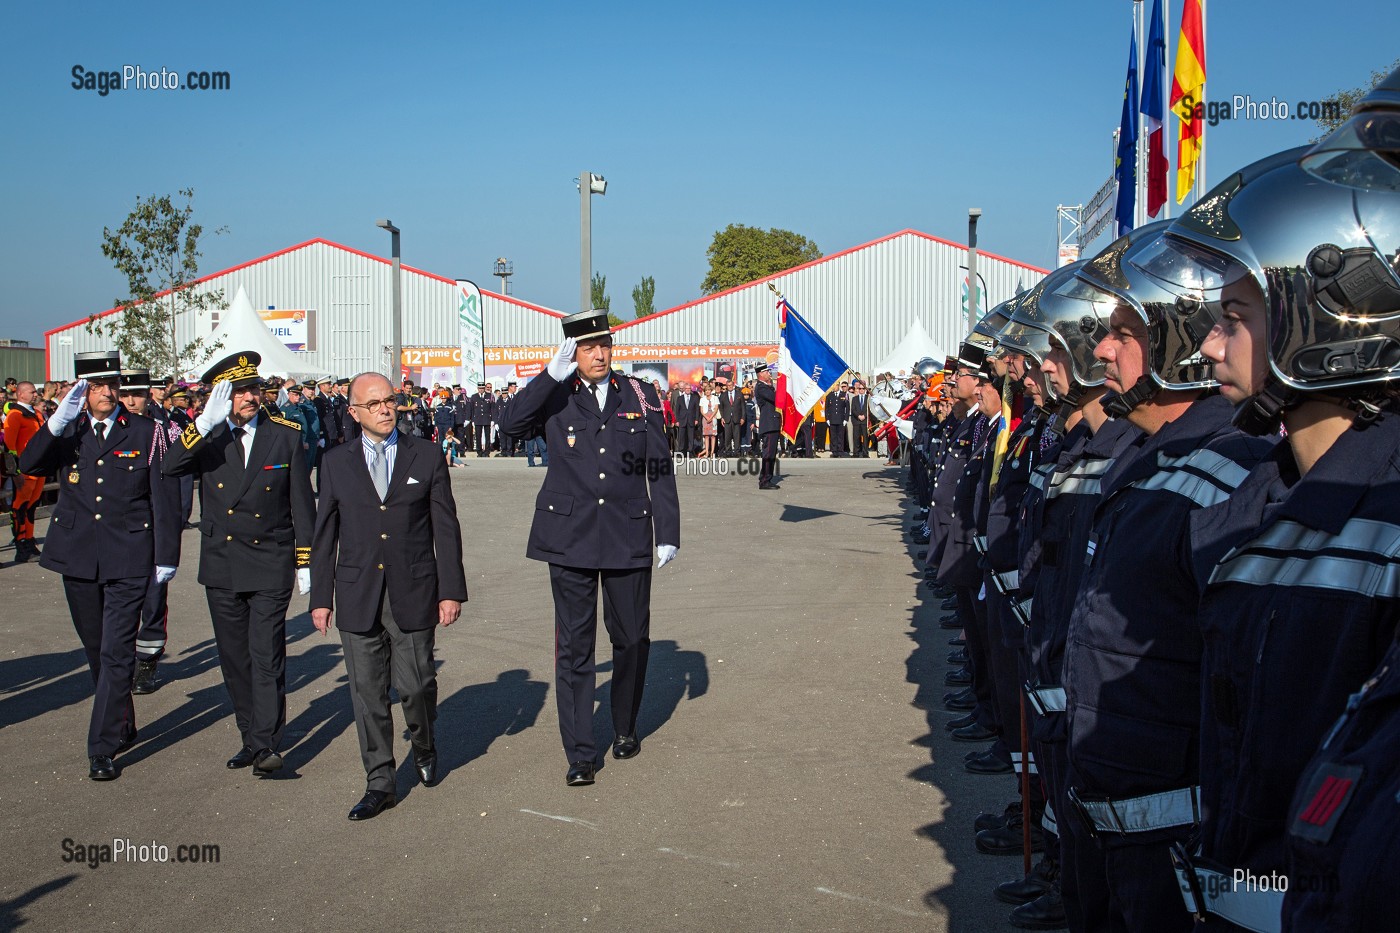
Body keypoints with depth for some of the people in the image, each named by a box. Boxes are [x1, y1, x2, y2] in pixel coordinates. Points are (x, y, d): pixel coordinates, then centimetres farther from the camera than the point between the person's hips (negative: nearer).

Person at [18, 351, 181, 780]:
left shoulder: (145, 432, 1)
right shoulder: (66, 432, 9)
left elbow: (165, 498, 1)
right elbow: (29, 465, -9)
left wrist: (166, 556, -2)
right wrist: (58, 422, -19)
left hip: (127, 559, -3)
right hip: (78, 556, 4)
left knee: (117, 654, -6)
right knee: (96, 650, 15)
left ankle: (103, 749, -1)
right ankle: (123, 725, 33)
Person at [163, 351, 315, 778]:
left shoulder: (286, 435, -2)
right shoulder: (205, 435, 2)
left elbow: (302, 504, 2)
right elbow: (171, 468, -19)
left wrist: (305, 562, 0)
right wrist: (207, 422, -27)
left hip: (270, 566, -3)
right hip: (221, 567, 3)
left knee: (267, 658, -8)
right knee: (234, 660, 11)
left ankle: (267, 744, -5)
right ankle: (250, 738, 22)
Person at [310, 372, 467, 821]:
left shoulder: (426, 456, 3)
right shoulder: (336, 463, 6)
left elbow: (446, 528, 2)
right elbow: (324, 536, 9)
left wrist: (451, 590, -2)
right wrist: (321, 597, 6)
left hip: (413, 594, -1)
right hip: (357, 596, 1)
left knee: (415, 684, 1)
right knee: (367, 691, 4)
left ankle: (424, 746, 32)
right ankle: (380, 783, 16)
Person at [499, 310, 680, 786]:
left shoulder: (640, 397, 4)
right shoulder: (556, 397, 1)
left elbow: (660, 469, 5)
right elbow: (511, 424, -17)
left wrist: (668, 532, 1)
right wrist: (552, 375, -21)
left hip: (628, 537, 1)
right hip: (570, 538, -1)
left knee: (632, 639, 12)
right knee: (574, 646, 1)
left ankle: (625, 729, 33)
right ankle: (579, 754, 9)